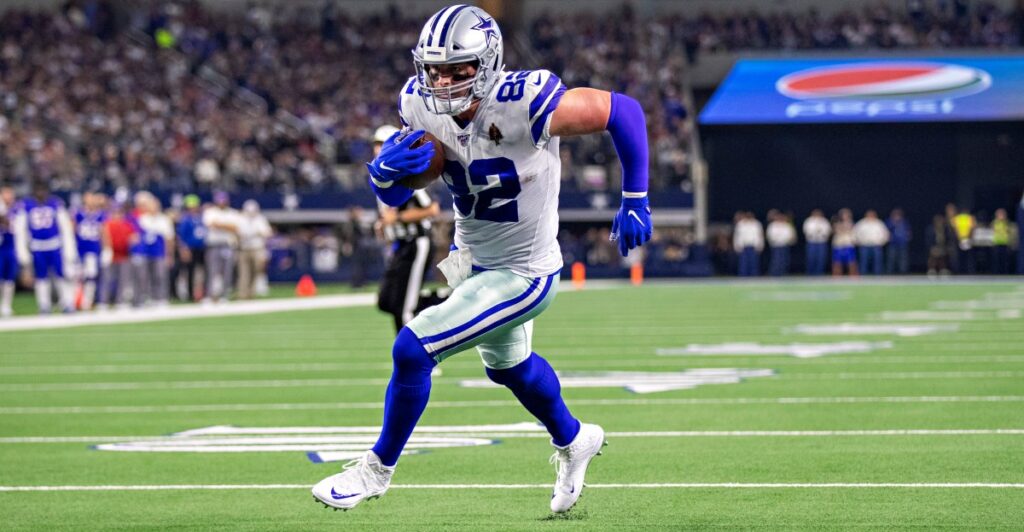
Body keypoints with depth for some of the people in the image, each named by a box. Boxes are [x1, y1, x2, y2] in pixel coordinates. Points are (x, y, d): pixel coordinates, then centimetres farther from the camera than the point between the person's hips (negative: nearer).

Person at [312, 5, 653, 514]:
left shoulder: (524, 105, -33)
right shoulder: (419, 106, -15)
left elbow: (623, 110, -22)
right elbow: (393, 196, -8)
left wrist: (634, 200, -16)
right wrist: (384, 169, -32)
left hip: (523, 274, -7)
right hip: (470, 258, 7)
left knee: (412, 349, -15)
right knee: (508, 364, 30)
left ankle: (377, 468, 9)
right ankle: (573, 441, 59)